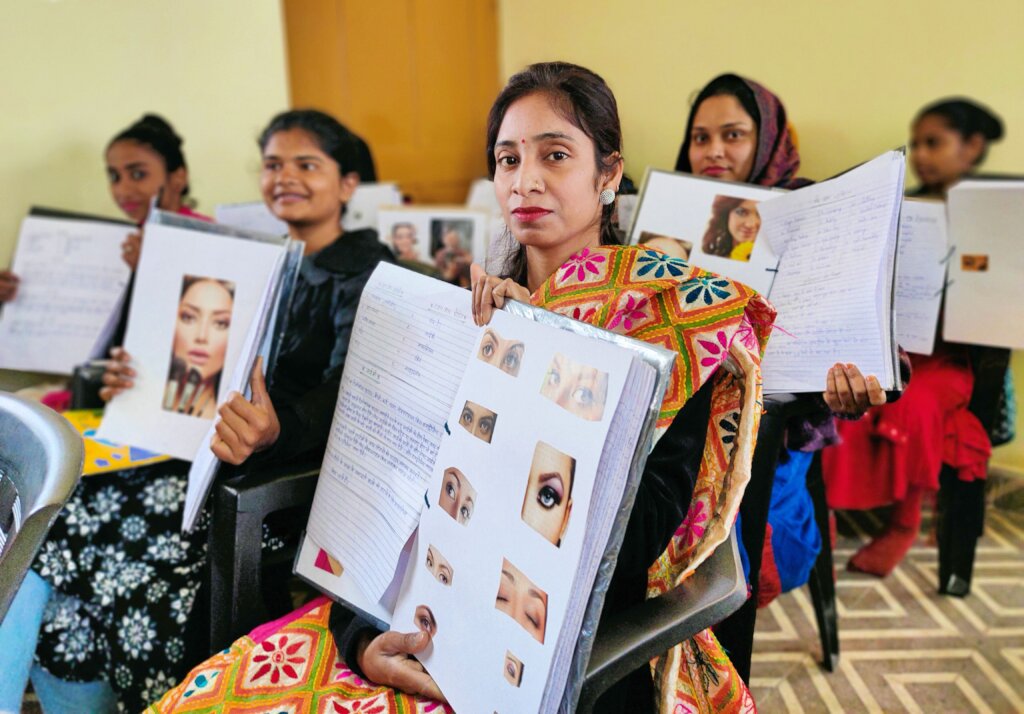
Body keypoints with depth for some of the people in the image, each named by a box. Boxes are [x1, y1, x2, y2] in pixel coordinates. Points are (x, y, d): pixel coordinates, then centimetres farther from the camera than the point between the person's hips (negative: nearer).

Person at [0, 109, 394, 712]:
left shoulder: (367, 270, -2)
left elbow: (344, 392, -17)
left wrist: (277, 432, -38)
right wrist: (139, 385, 2)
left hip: (293, 470, -6)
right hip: (194, 450, 7)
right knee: (51, 529, -12)